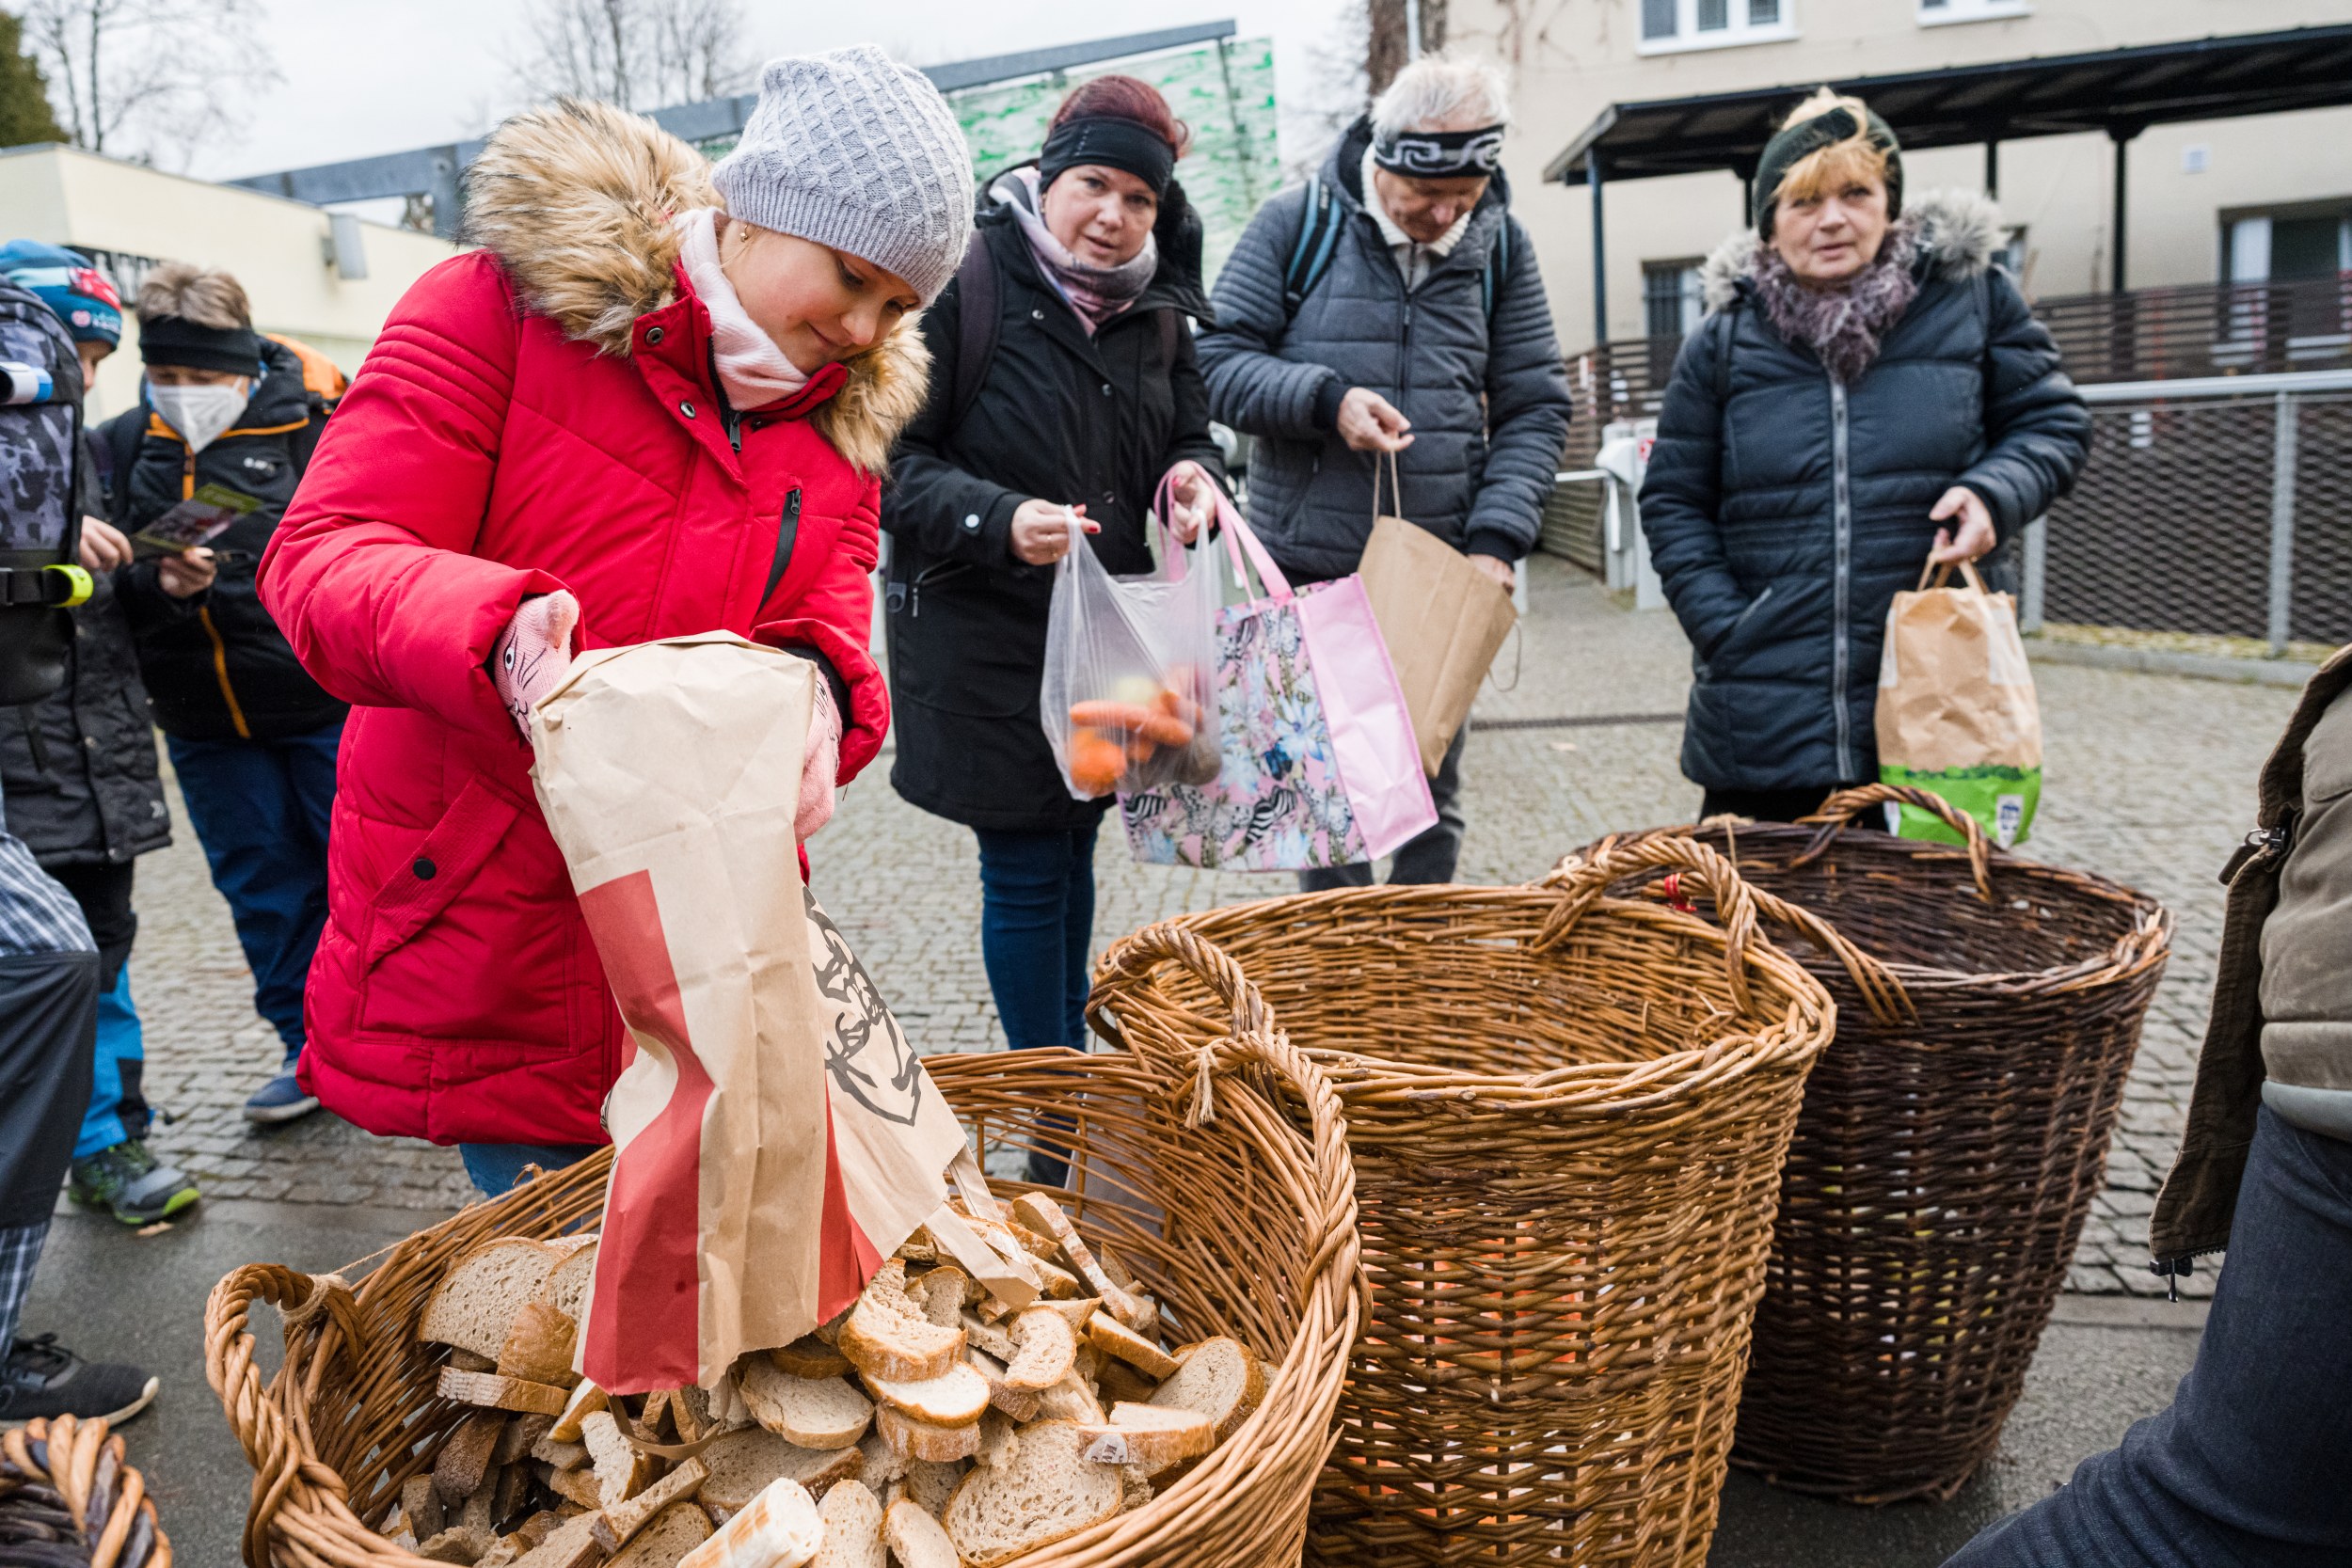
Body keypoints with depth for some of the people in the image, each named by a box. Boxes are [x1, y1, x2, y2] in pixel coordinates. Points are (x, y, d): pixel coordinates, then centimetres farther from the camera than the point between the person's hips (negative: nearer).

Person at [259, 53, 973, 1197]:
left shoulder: (847, 411, 6)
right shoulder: (504, 304, -8)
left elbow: (831, 620, -1)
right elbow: (323, 553, -14)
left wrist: (816, 688, -27)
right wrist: (498, 636, -36)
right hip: (486, 922, -4)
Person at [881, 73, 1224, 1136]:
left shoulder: (1156, 311, 8)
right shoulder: (970, 282, -13)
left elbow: (1188, 437, 18)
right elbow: (896, 459, -12)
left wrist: (1194, 477, -5)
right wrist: (1000, 520, -27)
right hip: (985, 641, -6)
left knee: (1074, 853, 17)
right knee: (1025, 873, 1)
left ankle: (1071, 1063, 35)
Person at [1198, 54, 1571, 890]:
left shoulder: (1500, 245, 5)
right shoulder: (1295, 225, -2)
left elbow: (1534, 406, 6)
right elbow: (1217, 363, -1)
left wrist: (1498, 537, -8)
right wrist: (1326, 398, -18)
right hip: (1312, 566, -2)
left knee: (1433, 794, 11)